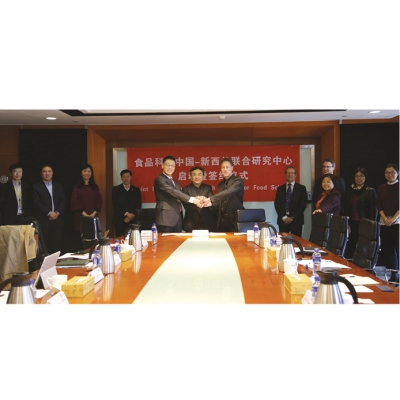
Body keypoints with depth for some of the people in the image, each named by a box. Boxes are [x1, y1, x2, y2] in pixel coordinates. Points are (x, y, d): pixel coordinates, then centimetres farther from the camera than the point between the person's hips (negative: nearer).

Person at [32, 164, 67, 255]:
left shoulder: (59, 187, 17)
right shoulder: (36, 187, 7)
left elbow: (63, 201, 8)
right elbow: (37, 202, -4)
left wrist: (57, 212, -8)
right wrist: (49, 213, -12)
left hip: (58, 221, 3)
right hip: (43, 221, -3)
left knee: (57, 246, -1)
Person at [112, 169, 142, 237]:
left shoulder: (136, 190, 13)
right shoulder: (116, 189, 8)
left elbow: (138, 206, 6)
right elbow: (115, 204, -2)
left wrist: (130, 216, -7)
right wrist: (126, 214, -13)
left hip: (133, 220, 1)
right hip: (120, 221, -1)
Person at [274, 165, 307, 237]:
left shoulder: (301, 188, 5)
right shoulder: (280, 188, 12)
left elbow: (303, 205, -3)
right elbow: (277, 204, 4)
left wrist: (292, 218, -10)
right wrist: (284, 217, -9)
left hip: (296, 220, -2)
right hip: (283, 220, 2)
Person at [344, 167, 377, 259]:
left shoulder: (370, 191, -2)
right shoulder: (350, 191, 12)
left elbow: (374, 210, -4)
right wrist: (347, 224, 8)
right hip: (353, 223, 4)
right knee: (350, 248, 3)